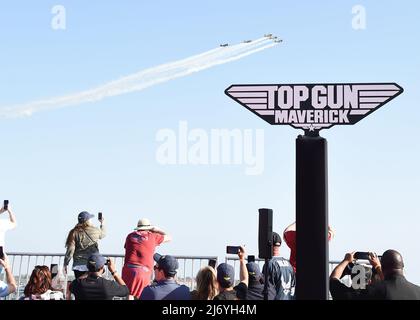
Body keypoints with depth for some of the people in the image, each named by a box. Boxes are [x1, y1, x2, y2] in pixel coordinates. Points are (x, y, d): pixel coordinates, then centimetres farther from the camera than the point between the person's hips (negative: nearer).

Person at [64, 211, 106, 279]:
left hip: (78, 266, 0)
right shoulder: (95, 231, -2)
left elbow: (70, 250, -6)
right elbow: (103, 234, 22)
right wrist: (103, 224, 41)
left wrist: (65, 264, 2)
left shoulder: (74, 233, -4)